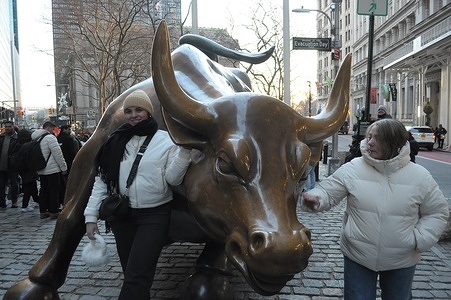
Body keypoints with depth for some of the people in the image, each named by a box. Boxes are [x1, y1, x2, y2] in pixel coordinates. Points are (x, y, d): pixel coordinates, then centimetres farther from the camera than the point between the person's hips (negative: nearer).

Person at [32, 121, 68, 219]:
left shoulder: (36, 139, 12)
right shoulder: (50, 137, -14)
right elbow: (58, 154, -16)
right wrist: (64, 167, -10)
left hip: (41, 170, 8)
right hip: (52, 170, -8)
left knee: (44, 190, 14)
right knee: (54, 190, -2)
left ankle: (43, 211, 19)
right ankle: (54, 212, 1)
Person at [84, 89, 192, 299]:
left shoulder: (166, 140, -4)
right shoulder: (116, 142, 5)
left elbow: (173, 179, -9)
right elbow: (102, 180, 6)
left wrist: (185, 150, -22)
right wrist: (91, 215, 2)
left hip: (154, 215, -4)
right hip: (121, 215, 4)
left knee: (136, 276, -8)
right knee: (130, 274, 16)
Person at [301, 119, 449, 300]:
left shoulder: (420, 176, -8)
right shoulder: (352, 169, -11)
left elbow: (437, 212, 3)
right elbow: (328, 192, -9)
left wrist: (419, 239, -11)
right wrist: (315, 199, -32)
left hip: (401, 261, 2)